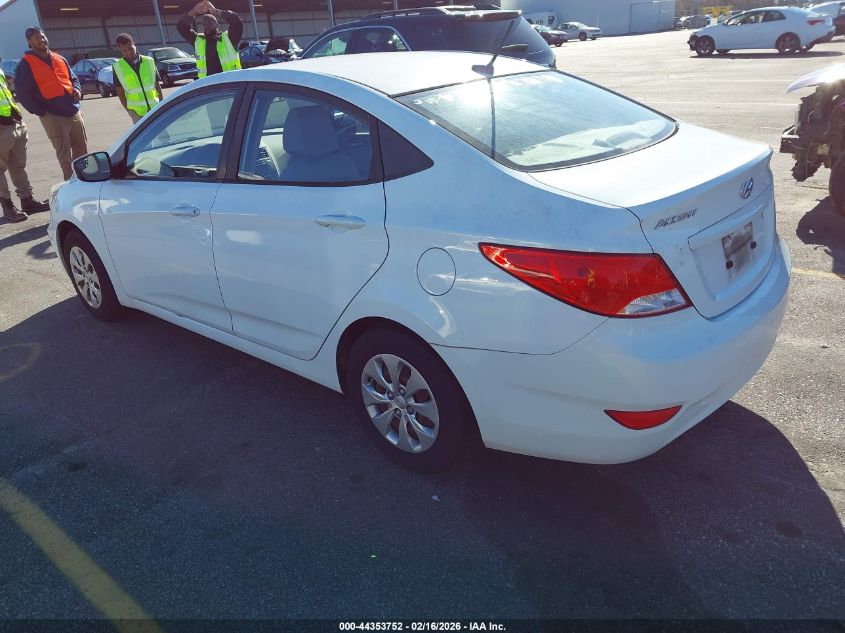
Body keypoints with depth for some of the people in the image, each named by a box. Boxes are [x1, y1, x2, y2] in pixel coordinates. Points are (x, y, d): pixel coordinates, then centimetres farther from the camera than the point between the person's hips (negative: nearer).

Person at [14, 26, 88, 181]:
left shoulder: (60, 59, 15)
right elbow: (22, 93, -7)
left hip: (74, 112, 6)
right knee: (64, 154, -1)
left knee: (82, 150, 11)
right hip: (53, 116, -6)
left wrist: (77, 89, 3)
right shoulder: (27, 64, -4)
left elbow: (73, 78, 25)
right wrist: (41, 112, -11)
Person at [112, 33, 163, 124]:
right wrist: (130, 112, -4)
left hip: (155, 108, 2)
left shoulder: (149, 62, 3)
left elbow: (158, 86, 7)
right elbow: (120, 93, 2)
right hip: (137, 112, -1)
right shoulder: (118, 67, -1)